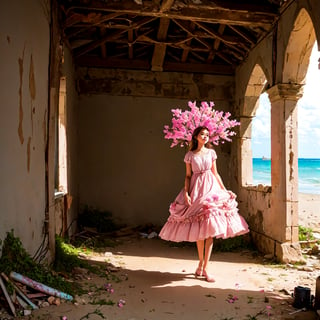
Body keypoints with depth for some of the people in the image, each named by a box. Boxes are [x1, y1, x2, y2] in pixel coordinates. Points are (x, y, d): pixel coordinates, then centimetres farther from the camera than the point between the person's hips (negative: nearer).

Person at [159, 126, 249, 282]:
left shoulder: (211, 153, 8)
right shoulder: (190, 155, 4)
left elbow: (215, 173, 12)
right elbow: (188, 176, 4)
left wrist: (225, 190, 9)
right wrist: (186, 193, -8)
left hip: (211, 189, 1)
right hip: (196, 191, -1)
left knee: (210, 230, -6)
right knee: (198, 230, 5)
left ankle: (205, 268, -1)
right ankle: (201, 262, 24)